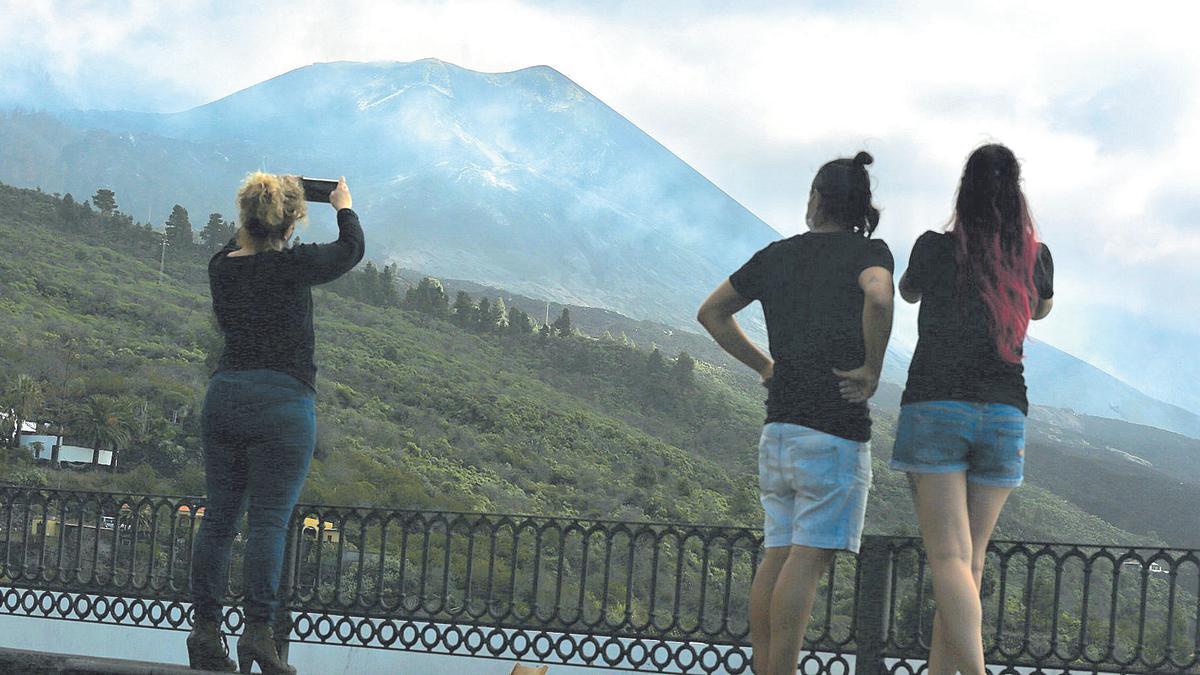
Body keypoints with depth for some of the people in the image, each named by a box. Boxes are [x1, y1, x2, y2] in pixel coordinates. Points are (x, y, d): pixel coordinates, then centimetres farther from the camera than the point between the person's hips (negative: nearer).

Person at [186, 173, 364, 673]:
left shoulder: (222, 266, 4)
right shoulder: (295, 265, -9)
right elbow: (351, 250, 10)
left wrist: (258, 217, 40)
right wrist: (344, 206, 29)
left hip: (223, 398, 5)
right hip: (282, 404, -5)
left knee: (218, 518, 9)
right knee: (269, 521, -6)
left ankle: (205, 628, 8)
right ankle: (258, 632, -11)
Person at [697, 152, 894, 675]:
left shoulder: (776, 256, 15)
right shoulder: (867, 252, -1)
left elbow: (712, 313, 23)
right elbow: (878, 297, -24)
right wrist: (872, 368, -12)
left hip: (779, 425, 6)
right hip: (836, 422, -6)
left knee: (778, 553, 7)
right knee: (811, 555, -9)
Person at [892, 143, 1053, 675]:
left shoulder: (936, 248, -3)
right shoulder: (1035, 258, 5)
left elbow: (908, 292, 20)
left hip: (935, 408, -3)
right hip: (1005, 416, 3)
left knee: (948, 557, -11)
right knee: (970, 560, 9)